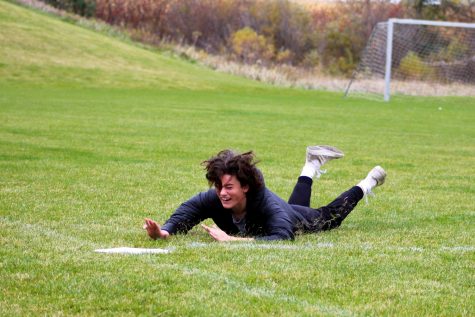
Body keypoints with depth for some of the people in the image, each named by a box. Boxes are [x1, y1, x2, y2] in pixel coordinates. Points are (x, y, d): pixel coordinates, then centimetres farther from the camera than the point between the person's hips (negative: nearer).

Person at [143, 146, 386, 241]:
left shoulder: (268, 205, -51)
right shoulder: (211, 200, -40)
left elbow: (282, 238, -65)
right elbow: (181, 218, -40)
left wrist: (235, 240, -74)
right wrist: (164, 232, -64)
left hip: (297, 221, -4)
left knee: (329, 218, 29)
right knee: (296, 205, 40)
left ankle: (368, 183, 53)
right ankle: (312, 166, 64)